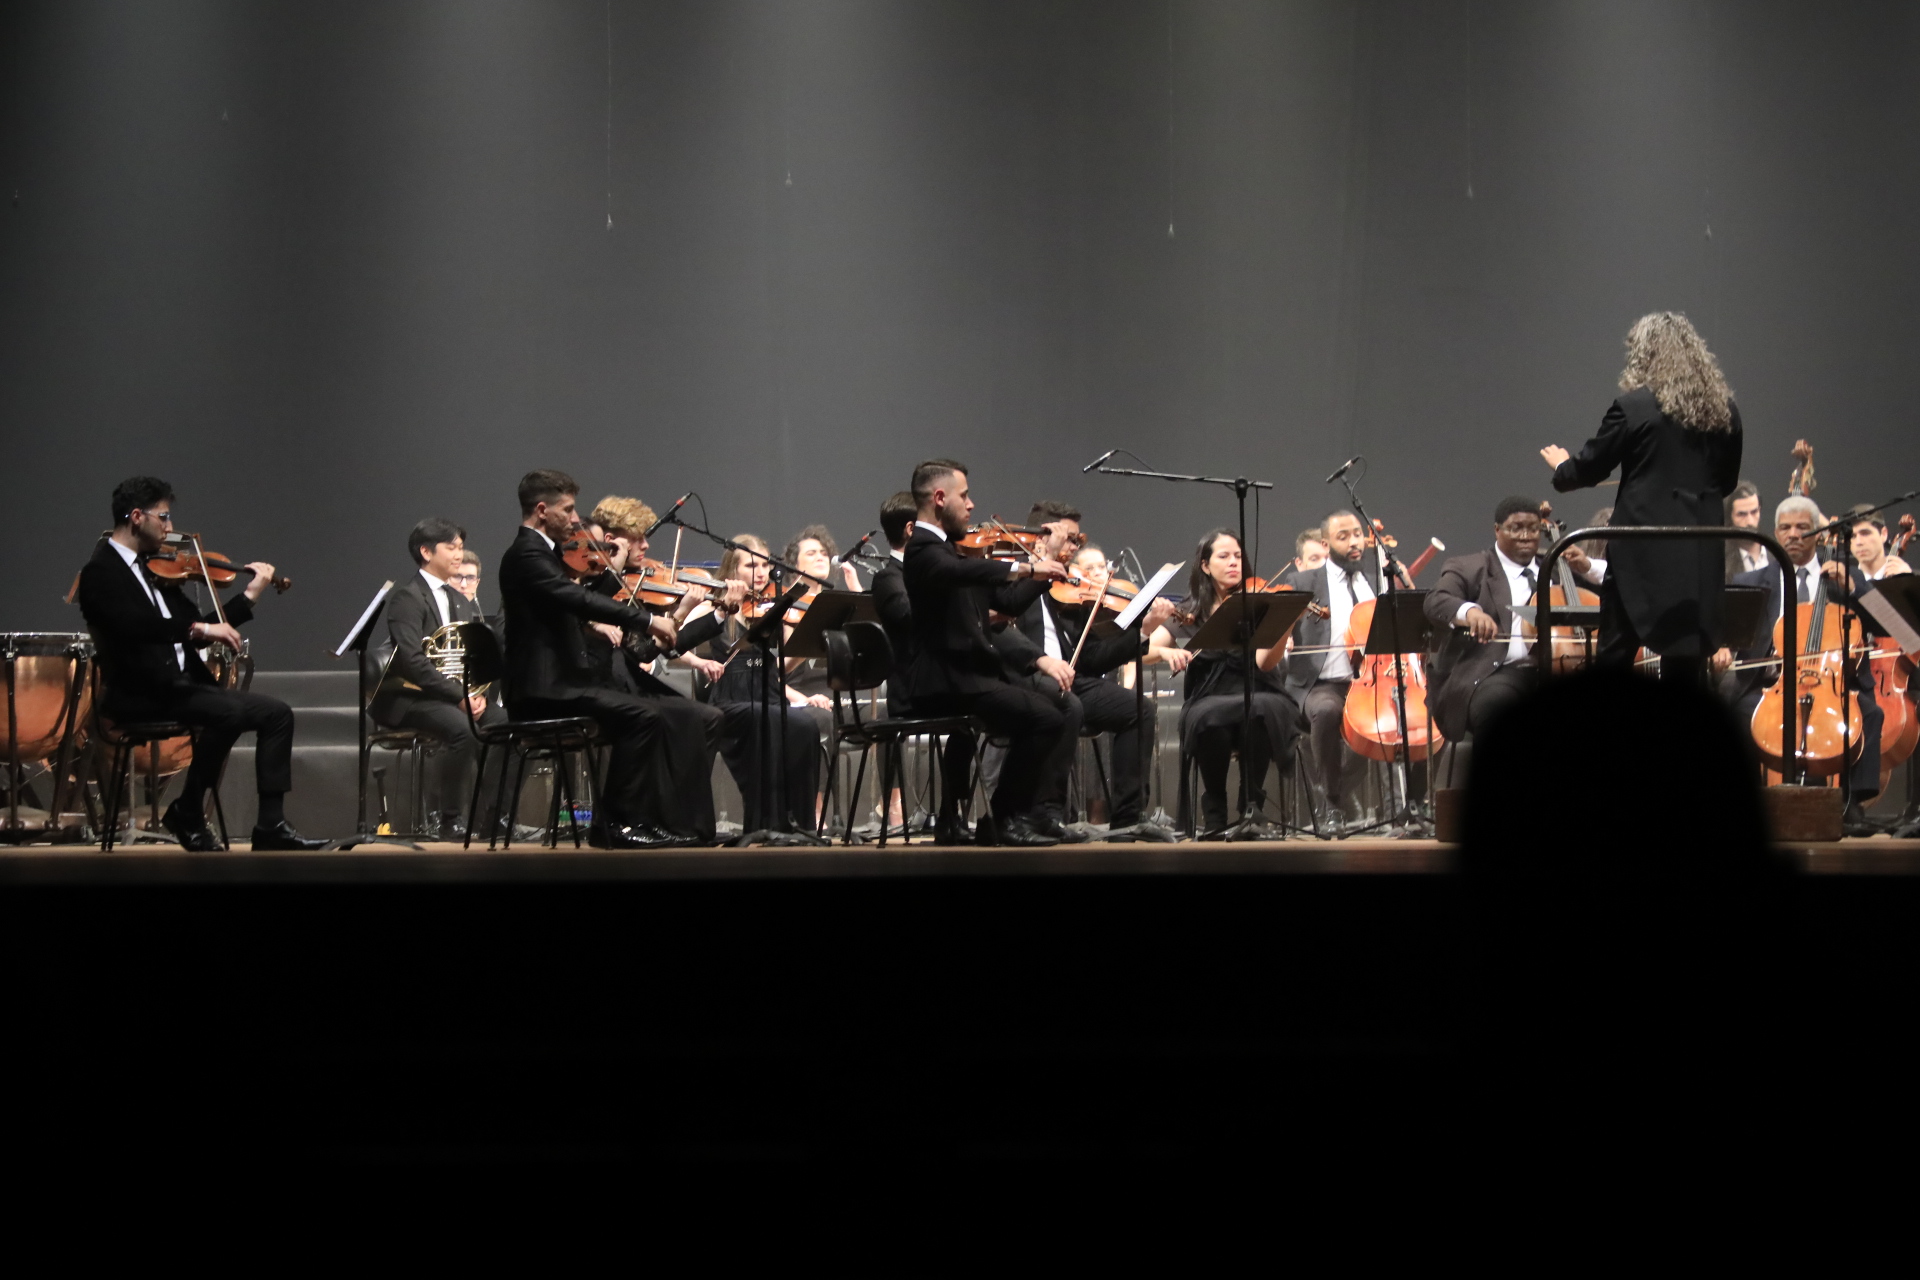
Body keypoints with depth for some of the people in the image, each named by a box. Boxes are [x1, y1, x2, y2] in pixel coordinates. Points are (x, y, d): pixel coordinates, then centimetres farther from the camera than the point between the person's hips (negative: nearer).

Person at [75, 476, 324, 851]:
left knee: (277, 713, -3)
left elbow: (195, 631, 19)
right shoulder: (100, 572, -9)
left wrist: (250, 595, 15)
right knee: (228, 712, -31)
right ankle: (188, 813, -13)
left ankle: (271, 825, -5)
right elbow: (133, 624, -28)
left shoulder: (153, 570, 17)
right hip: (138, 696, -9)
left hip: (181, 685, 9)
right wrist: (199, 628, -32)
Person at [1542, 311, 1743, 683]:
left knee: (1615, 657, 4)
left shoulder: (1632, 406, -9)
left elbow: (1589, 468, 0)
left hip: (1642, 548, -4)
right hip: (1701, 555, 4)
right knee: (1687, 663, 8)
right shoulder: (1725, 410, 5)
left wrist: (1562, 467, 22)